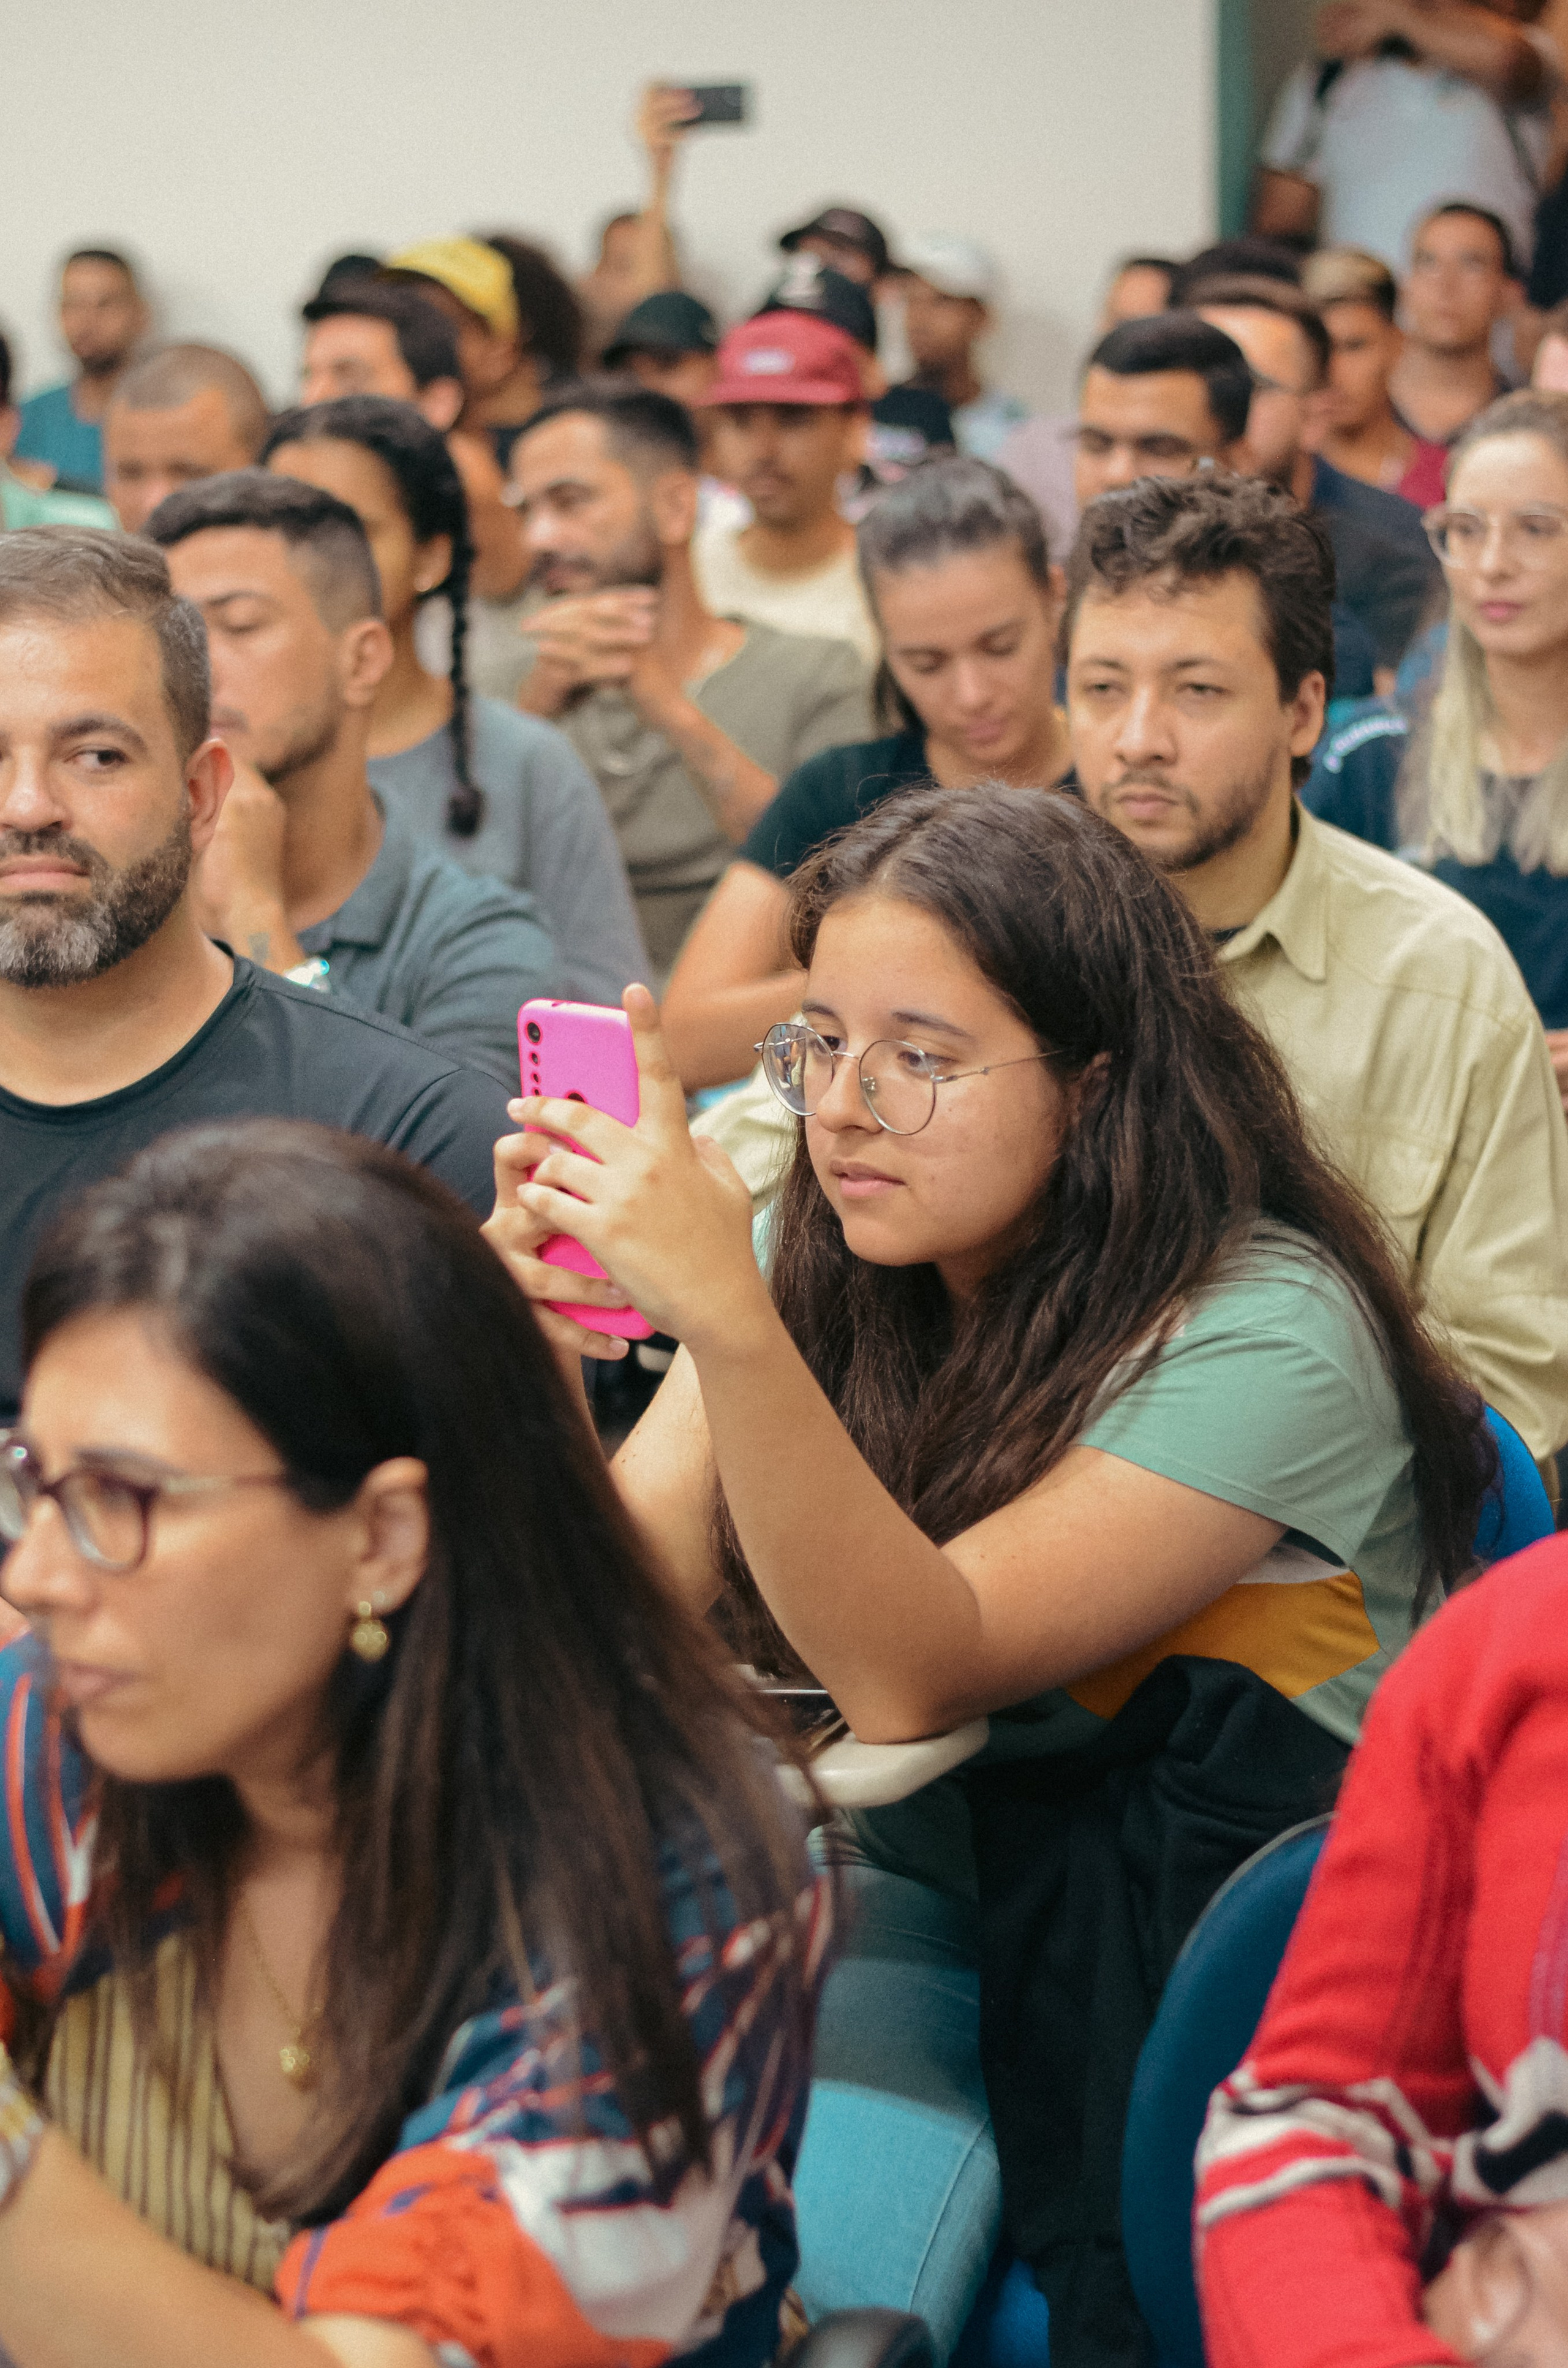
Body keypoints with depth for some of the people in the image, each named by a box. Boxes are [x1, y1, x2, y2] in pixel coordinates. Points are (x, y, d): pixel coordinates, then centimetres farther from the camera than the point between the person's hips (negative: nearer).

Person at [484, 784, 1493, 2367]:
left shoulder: (1263, 1333, -18)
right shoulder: (818, 1263, 0)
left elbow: (907, 1670, -28)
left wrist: (729, 1326, -40)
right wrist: (529, 1351, -27)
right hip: (906, 1893, 4)